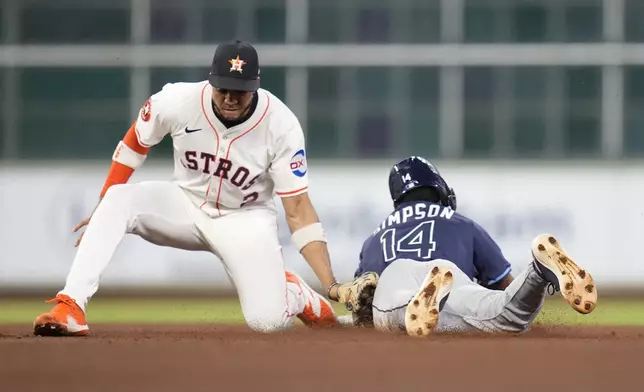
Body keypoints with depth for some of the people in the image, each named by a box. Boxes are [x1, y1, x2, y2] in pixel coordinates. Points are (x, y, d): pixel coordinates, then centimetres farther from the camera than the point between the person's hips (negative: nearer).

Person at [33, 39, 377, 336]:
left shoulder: (281, 125, -24)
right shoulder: (176, 102, -21)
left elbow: (298, 210, -22)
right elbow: (133, 147, 0)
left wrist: (332, 285, -29)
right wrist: (104, 209, 7)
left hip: (245, 219, -2)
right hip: (185, 206, 2)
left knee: (267, 320, -23)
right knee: (118, 200, -29)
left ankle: (294, 293, 15)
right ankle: (70, 308, -32)